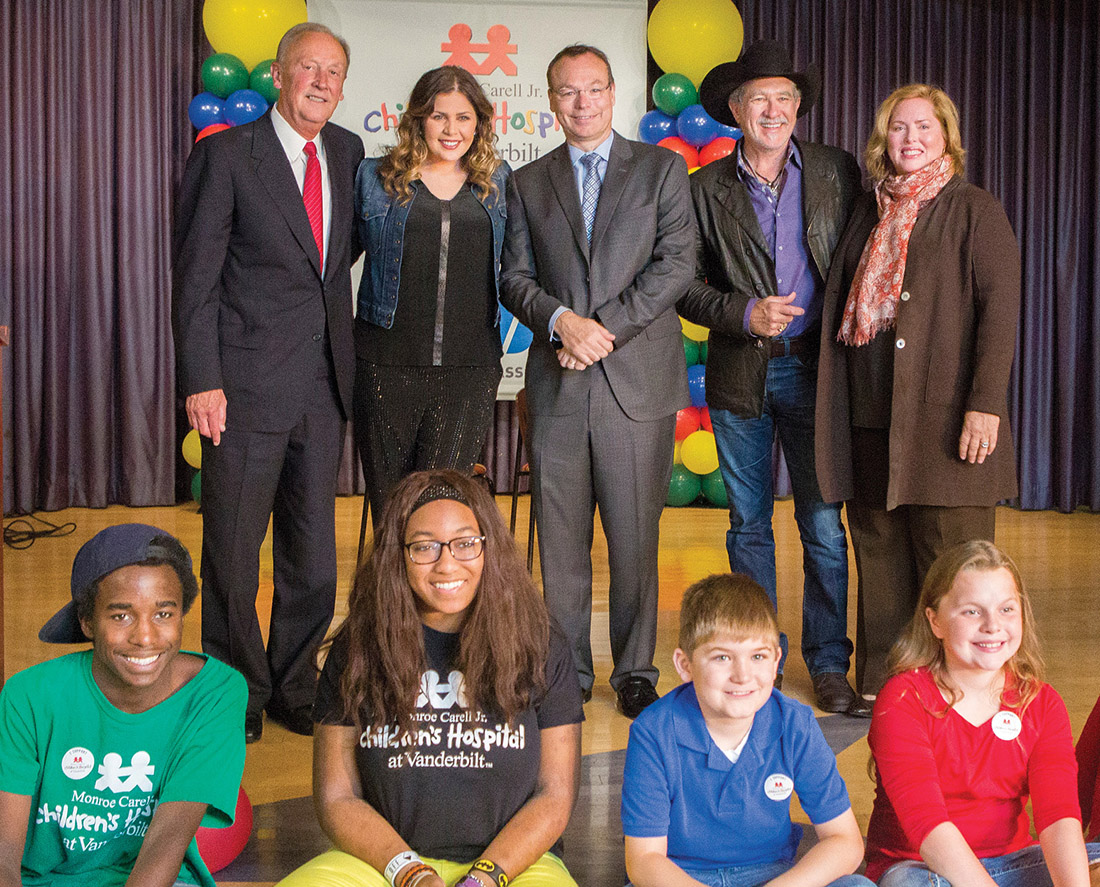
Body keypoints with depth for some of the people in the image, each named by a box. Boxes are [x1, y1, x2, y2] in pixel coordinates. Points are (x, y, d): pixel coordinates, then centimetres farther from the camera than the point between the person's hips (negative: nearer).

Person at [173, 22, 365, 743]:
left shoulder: (348, 151, 10)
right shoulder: (226, 156, -6)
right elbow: (195, 277, -7)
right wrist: (201, 380, -14)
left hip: (326, 381, 5)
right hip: (248, 383, -5)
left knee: (313, 550, 12)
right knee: (234, 550, 5)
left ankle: (295, 689, 27)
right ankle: (236, 696, 21)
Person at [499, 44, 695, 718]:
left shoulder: (662, 169, 8)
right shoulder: (528, 184, 15)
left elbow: (676, 264, -2)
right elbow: (514, 278, 9)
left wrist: (605, 327, -10)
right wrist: (561, 320, -11)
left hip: (639, 381, -2)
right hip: (557, 384, 2)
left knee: (635, 537, 2)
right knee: (561, 538, 5)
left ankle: (636, 672, 16)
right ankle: (569, 672, 17)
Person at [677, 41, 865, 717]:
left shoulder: (836, 171, 6)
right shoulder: (706, 187, 5)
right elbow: (687, 283, 4)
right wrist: (745, 314, -12)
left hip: (813, 367, -1)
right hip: (739, 376, 1)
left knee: (824, 525, 0)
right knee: (749, 525, 8)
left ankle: (829, 666, 12)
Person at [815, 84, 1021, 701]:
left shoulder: (975, 211, 1)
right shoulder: (869, 212, 17)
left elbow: (1000, 309, -8)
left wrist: (985, 402, -16)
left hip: (945, 416, -5)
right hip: (871, 419, 5)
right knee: (880, 559, 10)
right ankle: (879, 690, 19)